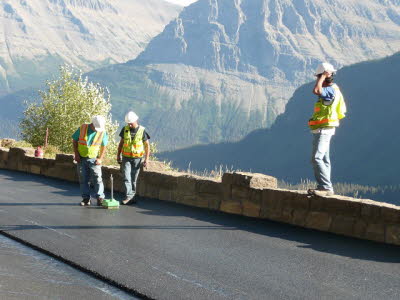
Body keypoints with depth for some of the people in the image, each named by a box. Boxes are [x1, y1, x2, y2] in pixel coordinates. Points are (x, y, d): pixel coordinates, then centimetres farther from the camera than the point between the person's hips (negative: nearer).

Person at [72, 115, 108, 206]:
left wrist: (100, 159, -6)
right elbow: (74, 141, 2)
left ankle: (100, 198, -7)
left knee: (97, 178, -10)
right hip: (81, 158, 1)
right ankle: (86, 198, 11)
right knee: (83, 179, 4)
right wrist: (76, 154, -2)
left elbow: (104, 146, 3)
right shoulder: (82, 128, -8)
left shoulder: (103, 132, -6)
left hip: (94, 159, -1)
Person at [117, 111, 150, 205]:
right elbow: (121, 143, 12)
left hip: (137, 158, -2)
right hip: (126, 158, 2)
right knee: (126, 177, -10)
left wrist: (146, 159, -9)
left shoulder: (142, 131, -6)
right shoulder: (125, 129, 2)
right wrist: (118, 155, 9)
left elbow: (147, 145, -3)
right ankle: (129, 196, -12)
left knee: (133, 179, 5)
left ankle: (132, 196, 15)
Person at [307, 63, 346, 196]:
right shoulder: (330, 90, 15)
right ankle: (324, 187, 17)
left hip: (324, 130, -11)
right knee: (323, 159, 12)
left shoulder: (331, 90, -18)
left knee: (317, 158, -17)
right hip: (322, 129, 11)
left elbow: (316, 91, -34)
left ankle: (326, 188, -20)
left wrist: (323, 76, -22)